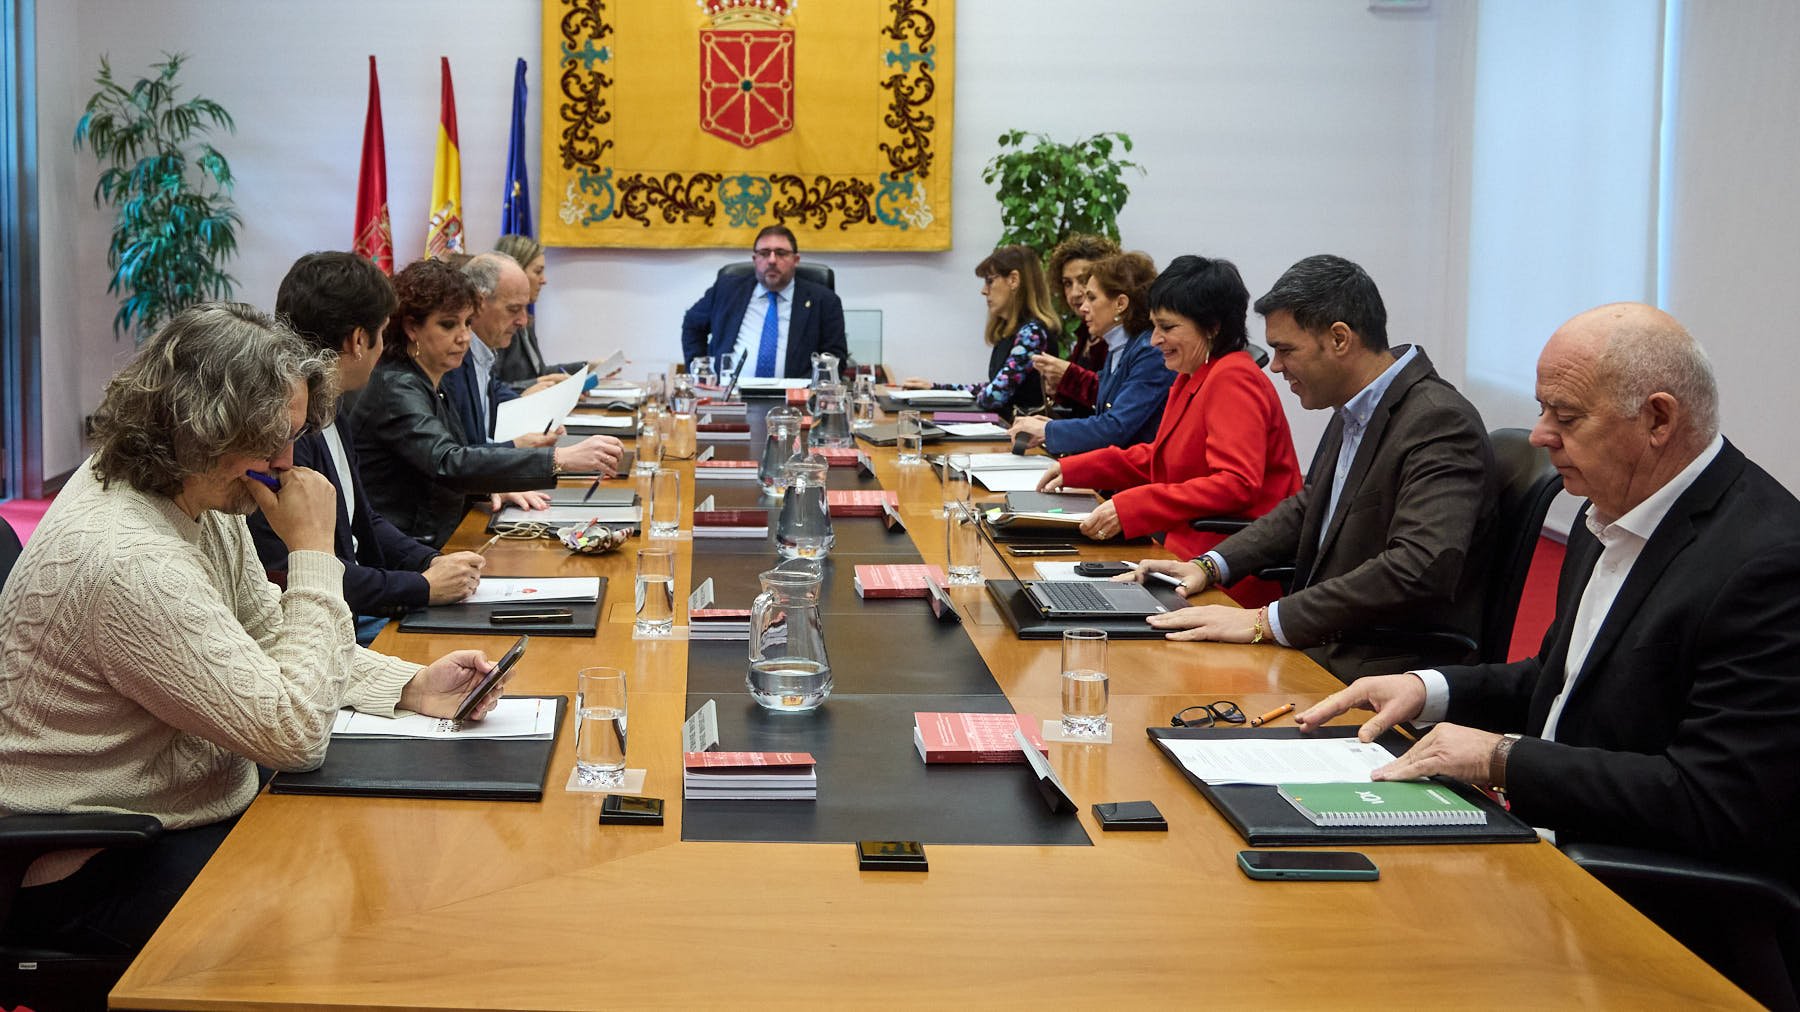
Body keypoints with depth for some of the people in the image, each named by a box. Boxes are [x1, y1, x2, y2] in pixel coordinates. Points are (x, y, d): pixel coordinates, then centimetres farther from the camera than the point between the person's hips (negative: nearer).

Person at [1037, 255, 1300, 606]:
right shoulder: (1191, 378, 17)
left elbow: (1236, 484, -25)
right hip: (1195, 557, 9)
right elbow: (1159, 458, 27)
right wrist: (1074, 469, 15)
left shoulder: (1234, 380, -15)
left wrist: (1130, 508, -29)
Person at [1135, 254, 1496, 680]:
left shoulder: (1442, 424, -19)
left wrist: (1266, 622, -29)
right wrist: (1209, 566, 9)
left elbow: (1420, 568, -30)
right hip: (1323, 645, 9)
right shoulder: (1353, 412, 10)